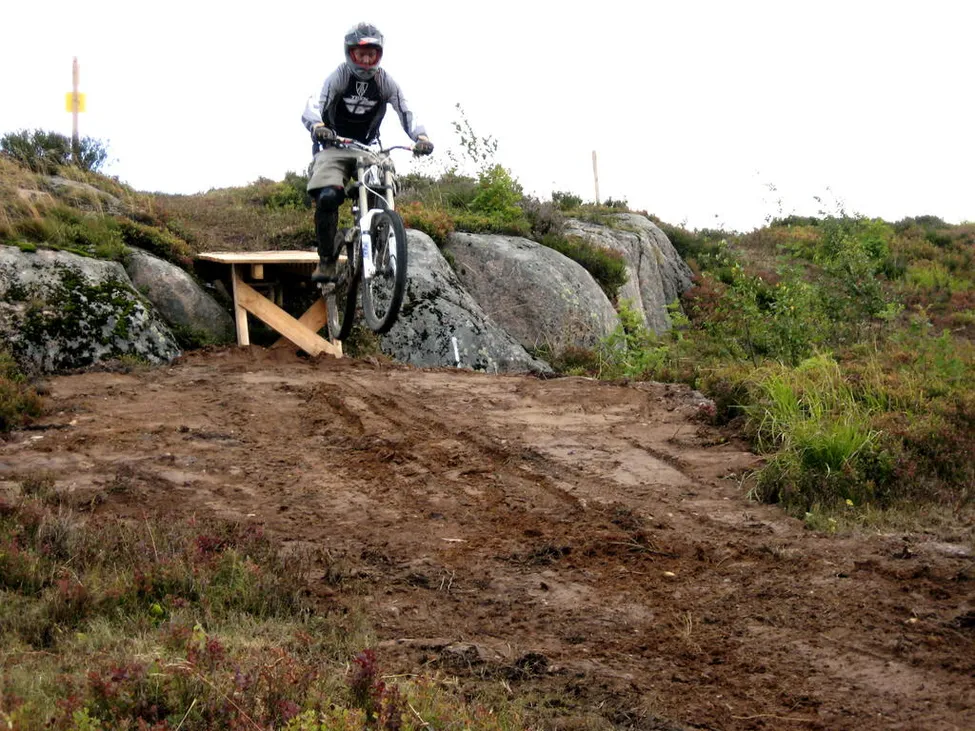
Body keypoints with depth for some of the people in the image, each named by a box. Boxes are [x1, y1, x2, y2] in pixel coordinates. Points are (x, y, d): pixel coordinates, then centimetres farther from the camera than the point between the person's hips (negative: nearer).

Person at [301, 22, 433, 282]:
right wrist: (317, 126, -50)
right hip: (334, 147, -3)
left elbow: (405, 113, -14)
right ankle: (326, 260, -13)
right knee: (327, 196, -26)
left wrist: (421, 137, -35)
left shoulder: (385, 82, -5)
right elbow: (313, 107, -26)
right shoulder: (339, 77, -12)